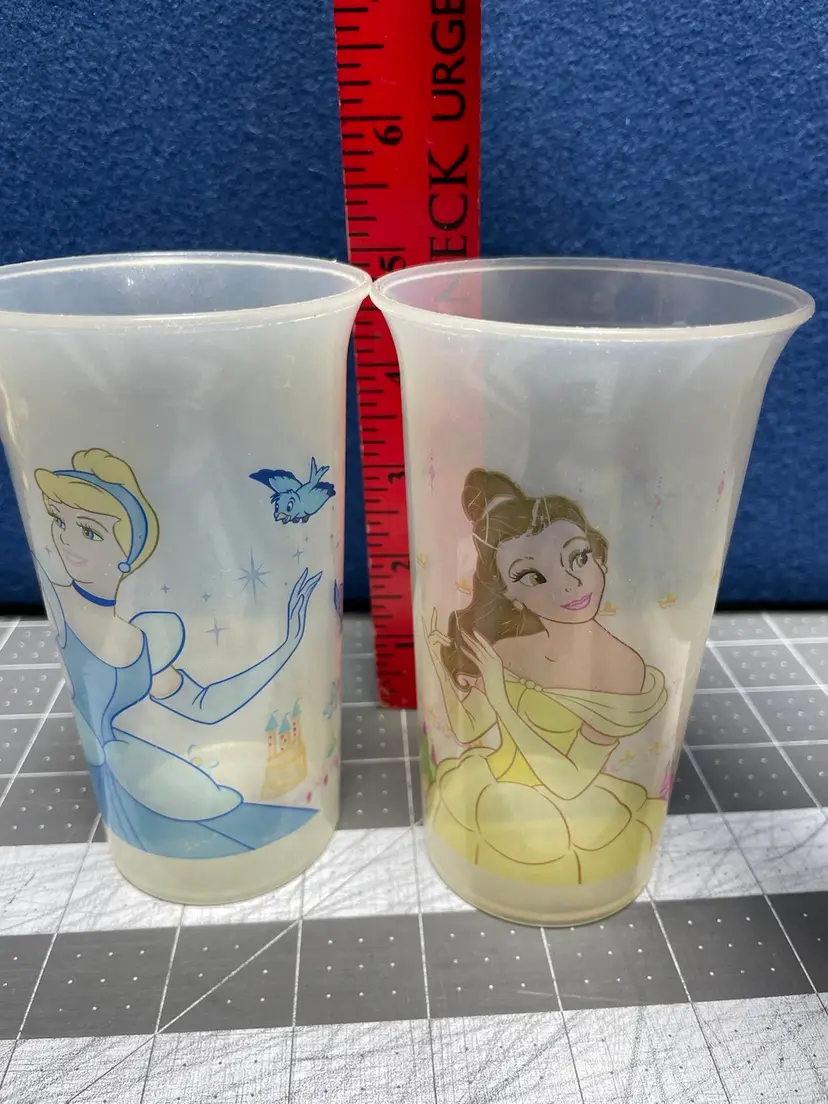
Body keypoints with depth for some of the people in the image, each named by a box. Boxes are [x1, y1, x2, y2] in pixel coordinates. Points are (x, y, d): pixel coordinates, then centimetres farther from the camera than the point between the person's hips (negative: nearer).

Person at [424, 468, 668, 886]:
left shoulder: (631, 679, -23)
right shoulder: (503, 652, -12)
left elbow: (569, 783, -22)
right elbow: (468, 730, 2)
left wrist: (499, 696, -27)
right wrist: (438, 659, -13)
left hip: (560, 823, -4)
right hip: (483, 796, 4)